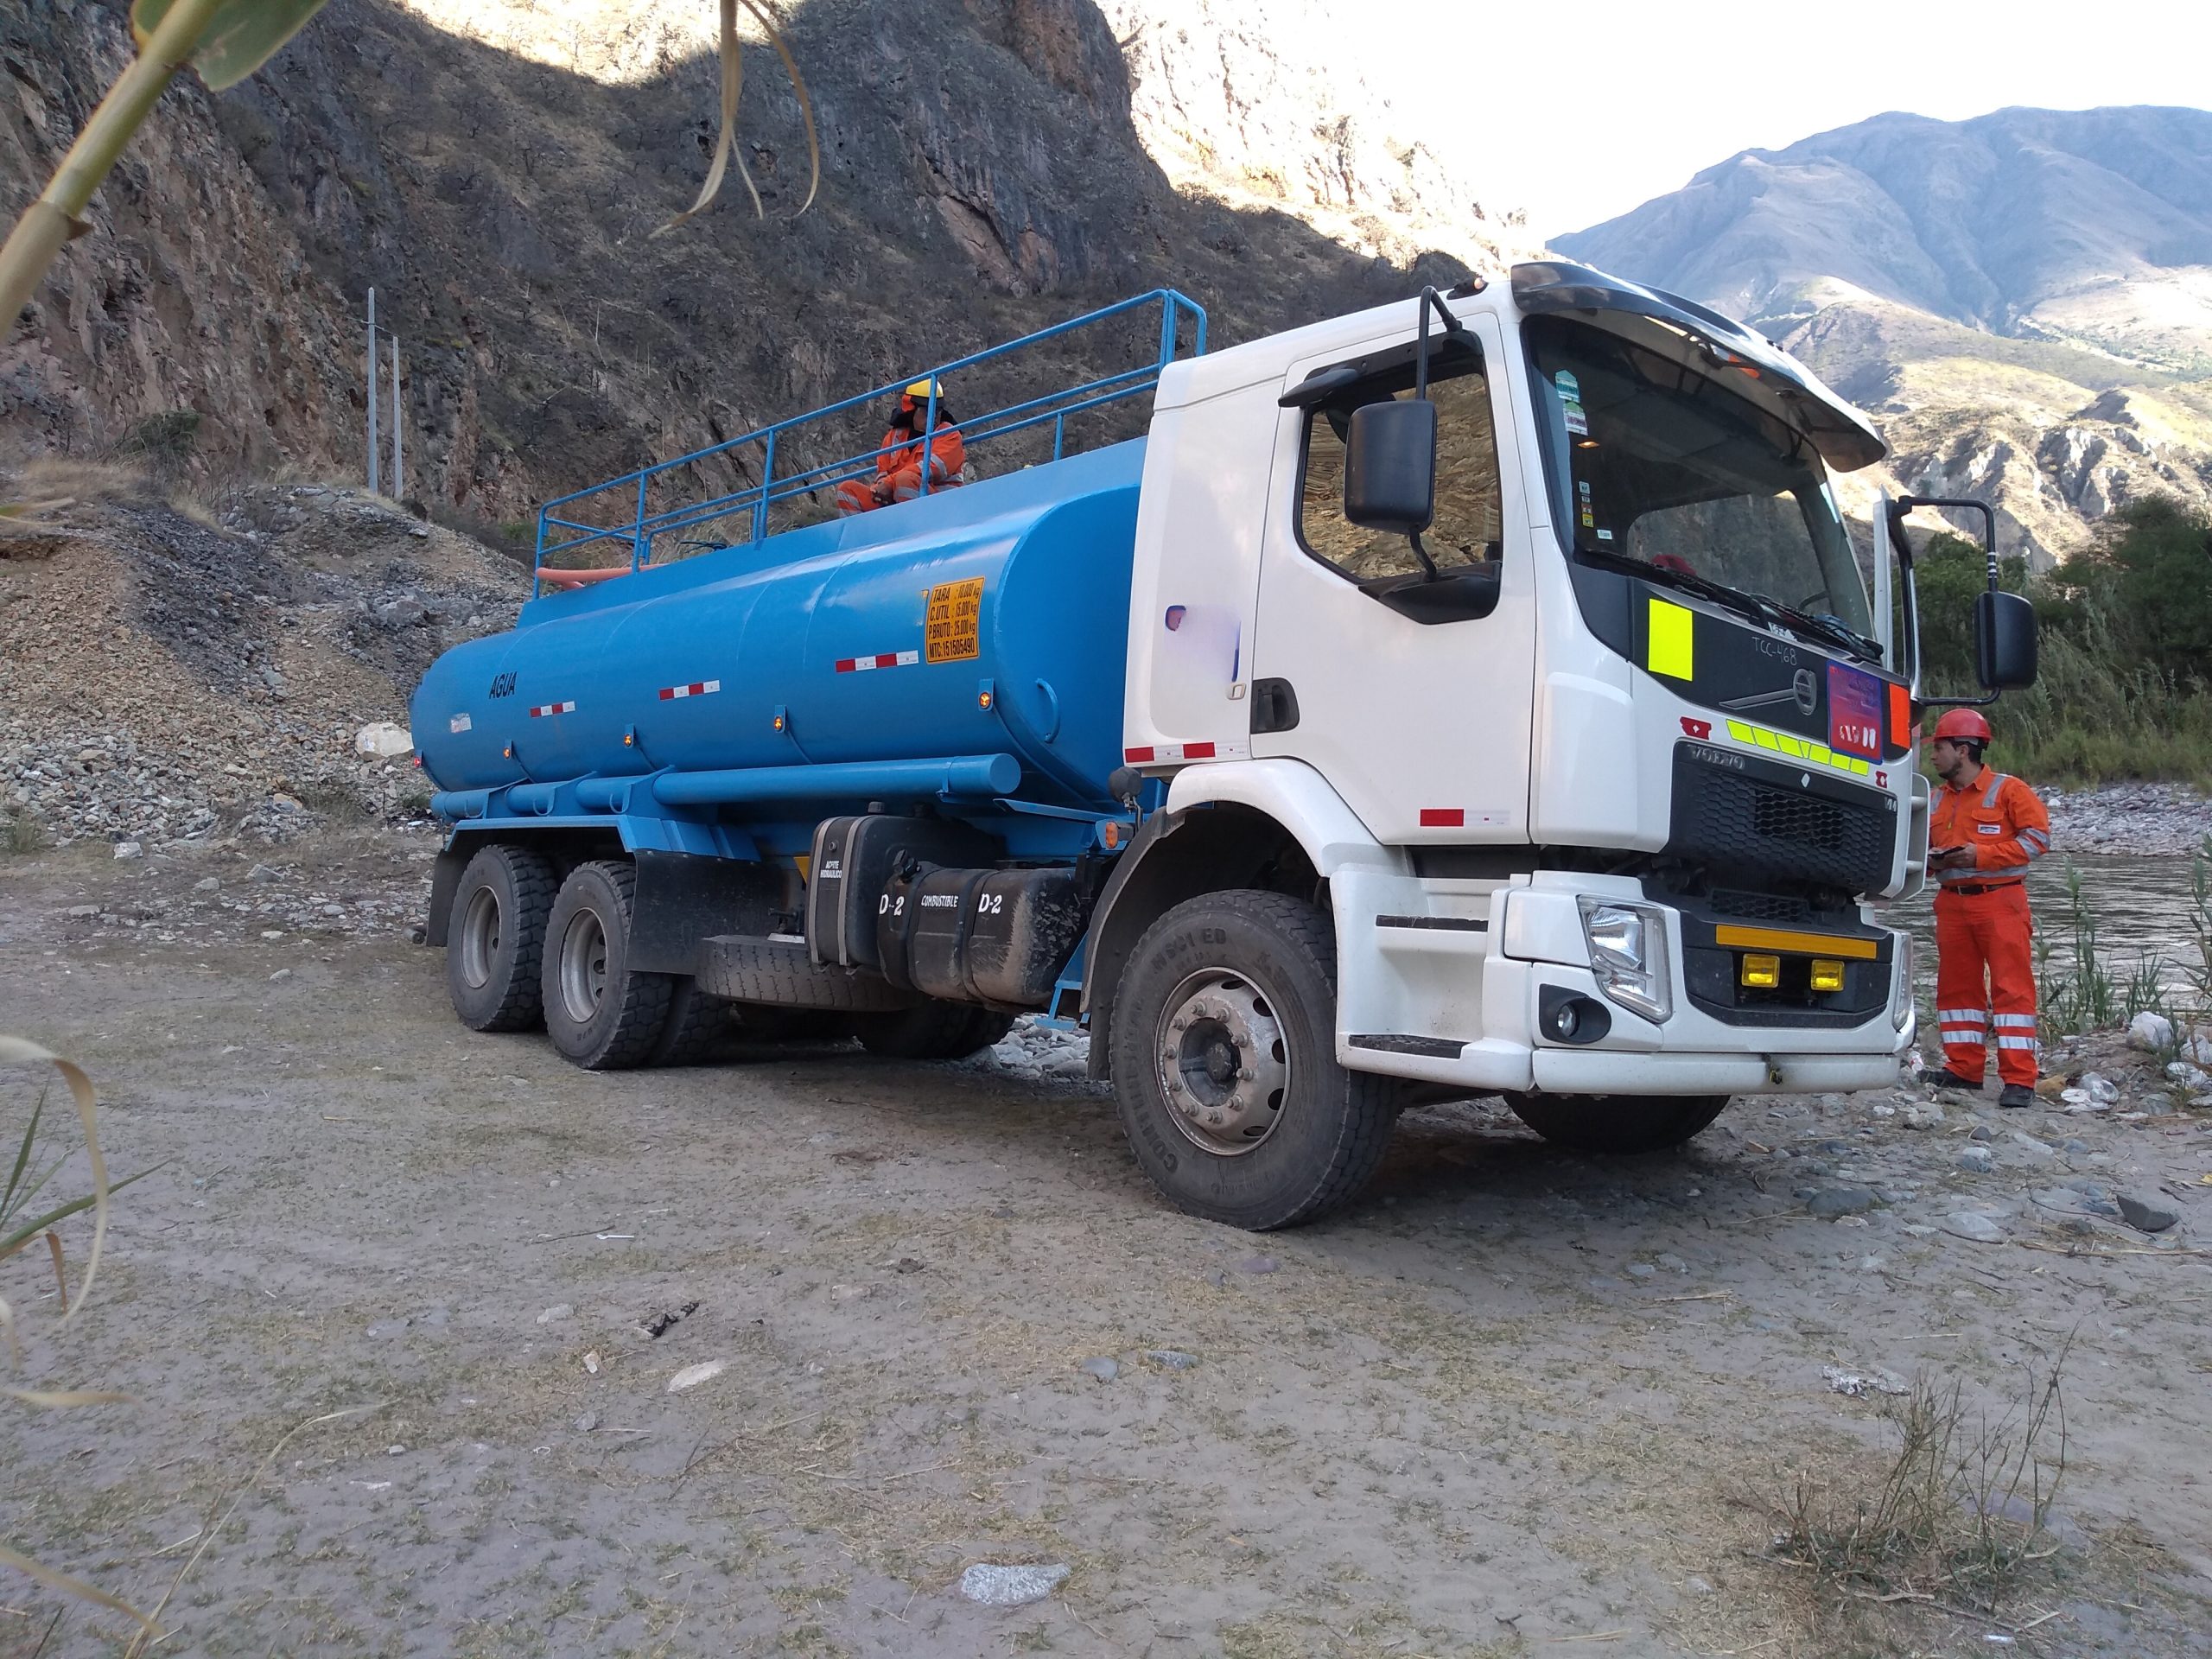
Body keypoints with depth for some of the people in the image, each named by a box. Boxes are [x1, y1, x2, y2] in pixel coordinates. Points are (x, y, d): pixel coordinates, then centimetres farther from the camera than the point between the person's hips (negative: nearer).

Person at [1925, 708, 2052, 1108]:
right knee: (1956, 985, 9)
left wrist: (1982, 854, -16)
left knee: (2011, 985, -6)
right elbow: (1926, 848, 24)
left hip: (2000, 902, -6)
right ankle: (1963, 1069, 18)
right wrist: (1932, 860, 0)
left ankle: (2019, 1079, -5)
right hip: (1952, 905, 7)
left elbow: (2038, 837, -9)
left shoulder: (2008, 790, -3)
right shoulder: (1938, 800, 15)